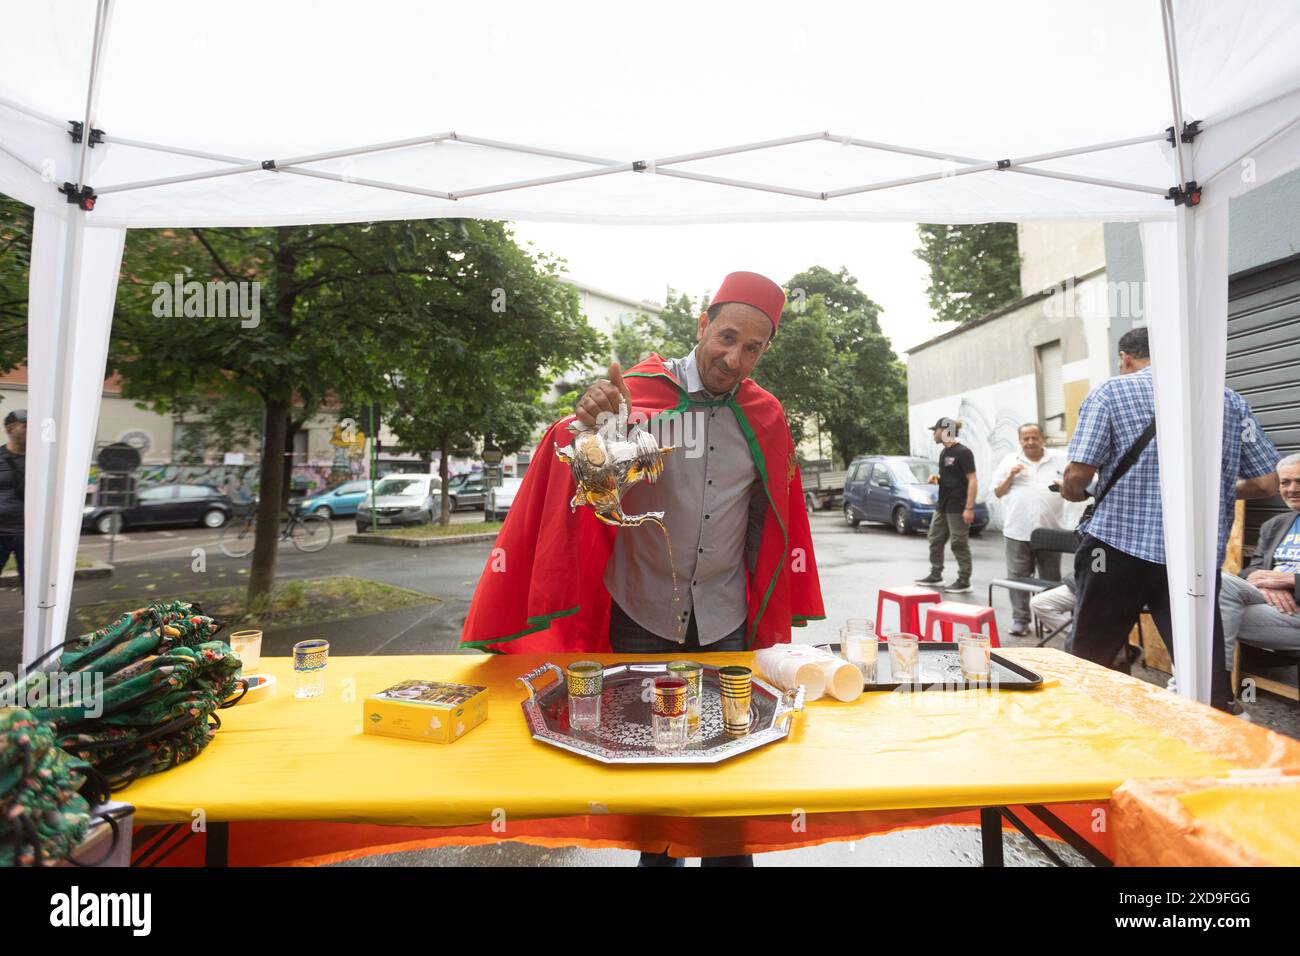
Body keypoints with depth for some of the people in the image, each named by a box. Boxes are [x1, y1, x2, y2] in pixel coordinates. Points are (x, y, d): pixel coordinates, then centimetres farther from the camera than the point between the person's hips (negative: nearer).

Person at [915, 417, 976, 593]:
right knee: (935, 539, 15)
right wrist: (936, 478, 2)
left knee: (959, 544, -2)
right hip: (942, 505, 9)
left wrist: (969, 508, -21)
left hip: (957, 506, -9)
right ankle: (935, 575, 27)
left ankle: (964, 582, 7)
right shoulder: (944, 453, 12)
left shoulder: (962, 452, -14)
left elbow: (973, 481, -17)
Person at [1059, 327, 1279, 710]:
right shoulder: (1229, 399, 11)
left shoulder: (1110, 392, -1)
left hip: (1118, 550, -3)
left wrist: (1071, 491, 12)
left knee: (1083, 666, 12)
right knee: (1207, 679, 10)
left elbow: (1077, 477, -10)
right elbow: (1267, 485, 9)